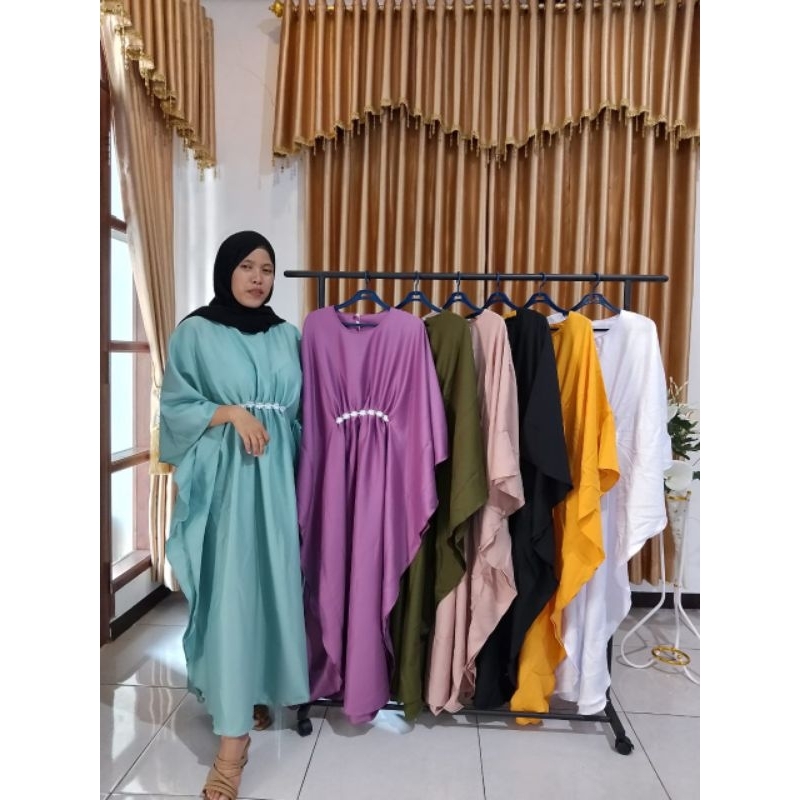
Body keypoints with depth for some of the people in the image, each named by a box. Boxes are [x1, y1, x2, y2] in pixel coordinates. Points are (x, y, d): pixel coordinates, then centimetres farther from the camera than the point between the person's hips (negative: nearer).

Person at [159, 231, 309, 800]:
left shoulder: (287, 335, 12)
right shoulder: (195, 333, 1)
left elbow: (302, 409, 14)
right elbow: (176, 406, -2)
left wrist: (300, 466, 3)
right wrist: (231, 413, -16)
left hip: (278, 475, 4)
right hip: (224, 476, -4)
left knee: (273, 583, 10)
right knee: (230, 591, -5)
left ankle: (257, 693, 31)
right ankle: (232, 737, 5)